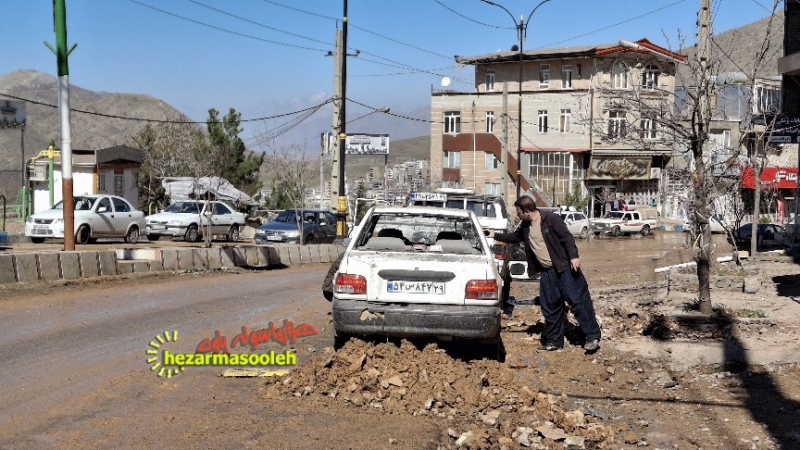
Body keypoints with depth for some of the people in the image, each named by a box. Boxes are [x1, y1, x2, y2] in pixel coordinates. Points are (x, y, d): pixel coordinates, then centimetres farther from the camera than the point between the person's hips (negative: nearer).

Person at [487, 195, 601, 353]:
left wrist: (573, 256, -22)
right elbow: (514, 237, 29)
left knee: (578, 301, -7)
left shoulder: (550, 219, -12)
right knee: (550, 308, 10)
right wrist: (496, 236, 29)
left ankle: (593, 336, -3)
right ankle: (554, 341, 19)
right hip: (547, 273, 8)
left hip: (564, 268, -8)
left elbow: (567, 237, -15)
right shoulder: (525, 227, 11)